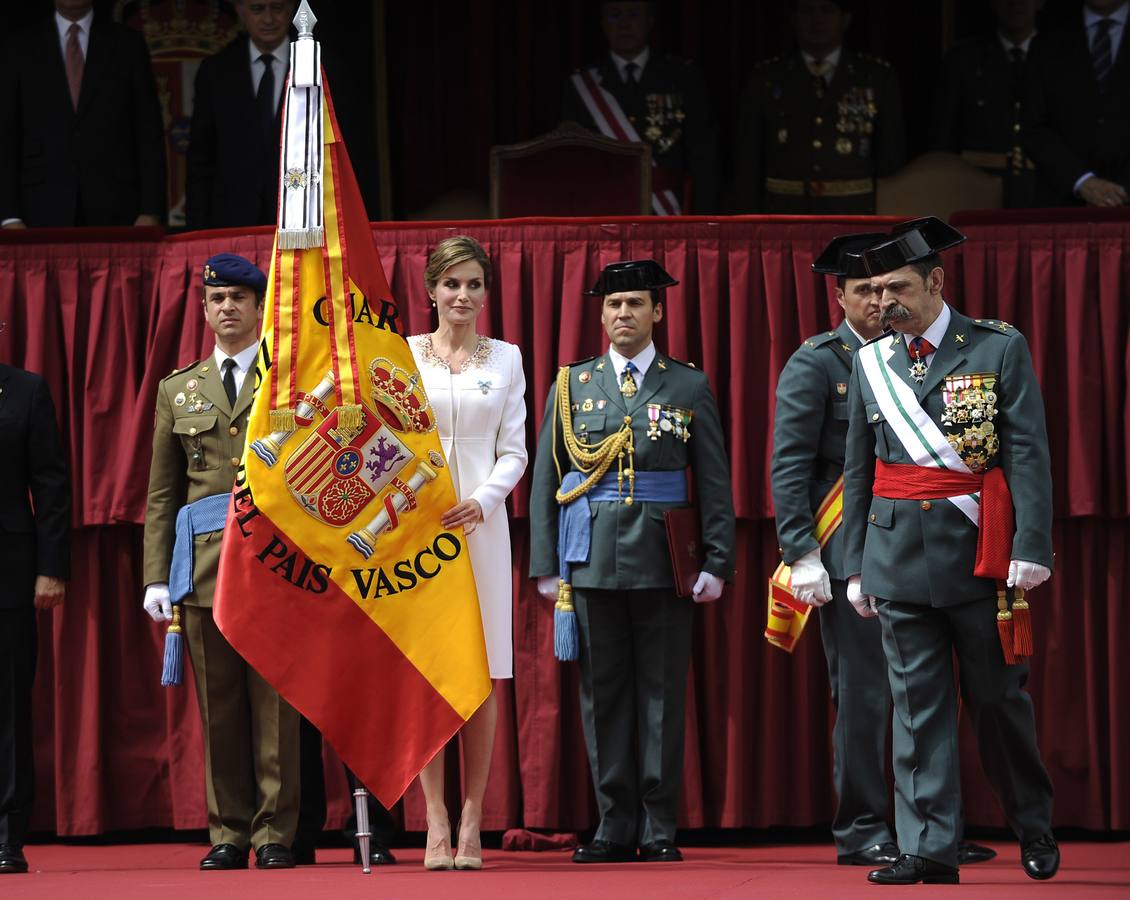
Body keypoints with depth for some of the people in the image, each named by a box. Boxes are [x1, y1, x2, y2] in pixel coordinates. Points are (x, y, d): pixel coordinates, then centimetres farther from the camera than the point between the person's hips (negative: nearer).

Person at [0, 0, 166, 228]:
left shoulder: (129, 45, 9)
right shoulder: (20, 49, 8)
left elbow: (150, 135, 6)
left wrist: (151, 213, -3)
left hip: (115, 213, 0)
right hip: (44, 212, 0)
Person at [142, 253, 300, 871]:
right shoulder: (178, 391, 17)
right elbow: (162, 495, 15)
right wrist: (156, 577, 7)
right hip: (204, 563, 3)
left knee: (275, 703, -3)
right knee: (218, 707, 3)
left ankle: (274, 834, 2)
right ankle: (228, 834, 10)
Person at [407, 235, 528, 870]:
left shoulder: (505, 359, 9)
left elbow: (514, 451, 5)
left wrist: (481, 501, -12)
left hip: (481, 524, 1)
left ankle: (473, 819, 3)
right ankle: (436, 819, -1)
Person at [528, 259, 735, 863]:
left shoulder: (690, 387, 7)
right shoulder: (572, 386, 11)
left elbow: (715, 484, 5)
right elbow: (544, 483, 10)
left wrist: (717, 563, -3)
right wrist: (546, 565, 2)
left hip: (664, 562, -1)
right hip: (592, 560, 1)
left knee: (663, 693, 0)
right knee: (602, 694, 2)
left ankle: (660, 830, 5)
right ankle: (615, 828, 8)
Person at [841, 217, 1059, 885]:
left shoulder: (999, 347, -1)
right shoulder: (871, 362, 10)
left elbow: (1028, 453, -5)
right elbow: (858, 472, 14)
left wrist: (1033, 547, -13)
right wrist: (856, 565, 11)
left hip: (979, 551, -3)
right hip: (899, 554, 3)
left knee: (998, 696, 5)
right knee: (918, 704, 1)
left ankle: (1035, 827, 24)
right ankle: (930, 849, 2)